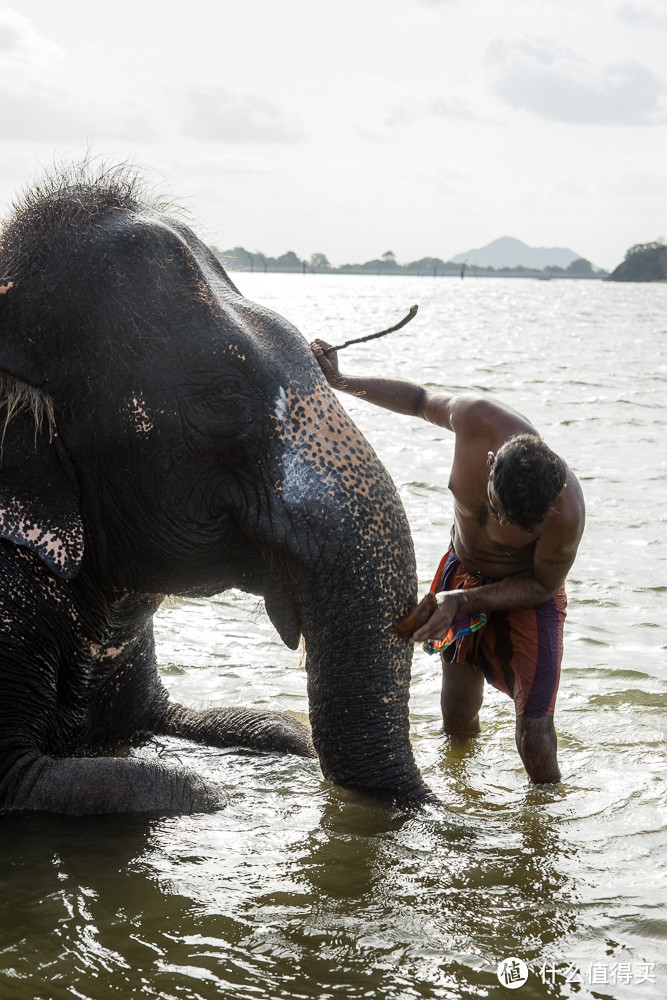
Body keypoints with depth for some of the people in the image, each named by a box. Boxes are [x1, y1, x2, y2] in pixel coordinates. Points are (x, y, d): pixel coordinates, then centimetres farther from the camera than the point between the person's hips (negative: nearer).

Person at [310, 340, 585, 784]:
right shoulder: (475, 418, -33)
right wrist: (339, 380, -6)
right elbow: (420, 399, -9)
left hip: (528, 595, -4)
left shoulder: (566, 512, -40)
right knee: (458, 717, 18)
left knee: (534, 732, -11)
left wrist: (464, 601, -27)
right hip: (462, 572, 4)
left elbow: (543, 585, -20)